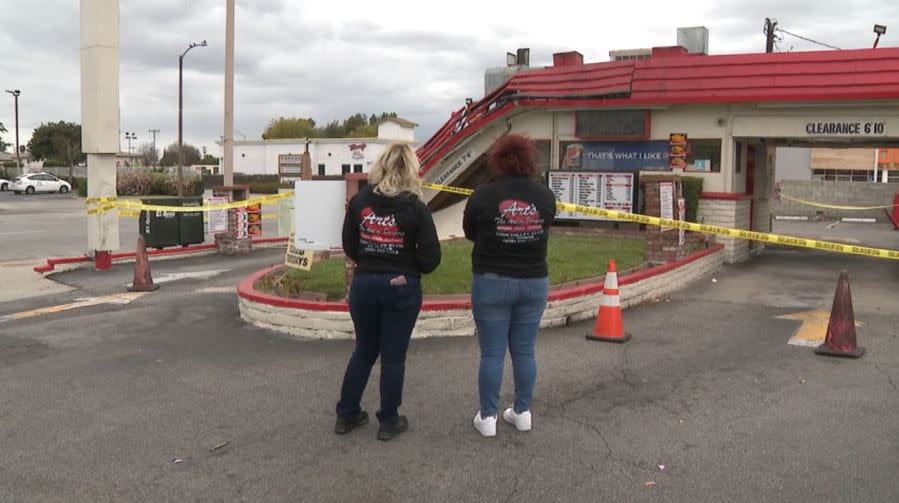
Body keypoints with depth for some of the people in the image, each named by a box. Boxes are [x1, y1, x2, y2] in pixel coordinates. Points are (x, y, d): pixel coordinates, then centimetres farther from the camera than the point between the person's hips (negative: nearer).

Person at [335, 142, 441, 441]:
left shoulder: (359, 201, -5)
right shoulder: (415, 207, -12)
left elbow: (349, 247, 1)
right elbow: (431, 258, -11)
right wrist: (409, 267, 8)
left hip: (364, 284, 3)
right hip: (402, 288, -3)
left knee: (364, 351, 19)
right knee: (393, 356, 9)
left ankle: (346, 415, 27)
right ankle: (388, 422, 19)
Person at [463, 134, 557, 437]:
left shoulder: (484, 195, -12)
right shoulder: (545, 195, -3)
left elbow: (469, 233, 3)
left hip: (492, 282, -3)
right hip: (534, 282, 3)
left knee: (492, 353, 5)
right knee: (524, 350, 14)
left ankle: (487, 417, 13)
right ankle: (522, 412, 24)